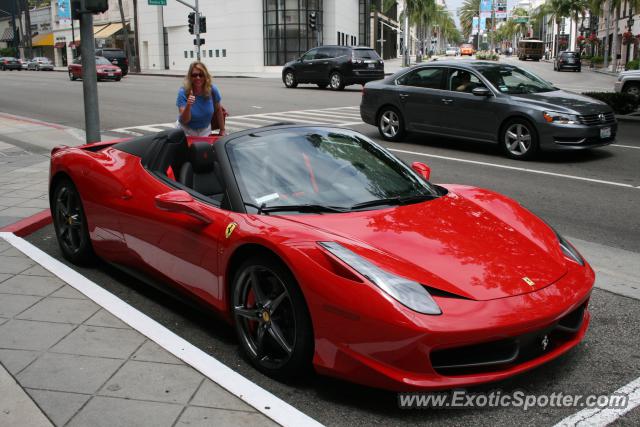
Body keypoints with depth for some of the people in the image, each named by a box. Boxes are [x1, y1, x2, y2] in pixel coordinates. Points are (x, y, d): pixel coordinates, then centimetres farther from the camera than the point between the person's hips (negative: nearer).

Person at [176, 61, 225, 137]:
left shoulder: (212, 90, -15)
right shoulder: (183, 92, -22)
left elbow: (218, 110, 1)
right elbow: (184, 121, -26)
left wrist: (222, 131, 3)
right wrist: (188, 106, -42)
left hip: (205, 131, 3)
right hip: (186, 131, -2)